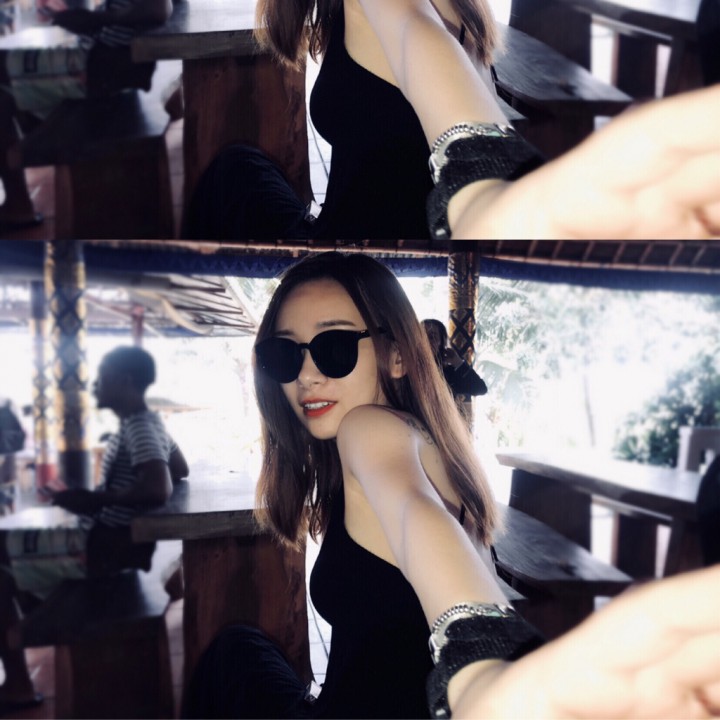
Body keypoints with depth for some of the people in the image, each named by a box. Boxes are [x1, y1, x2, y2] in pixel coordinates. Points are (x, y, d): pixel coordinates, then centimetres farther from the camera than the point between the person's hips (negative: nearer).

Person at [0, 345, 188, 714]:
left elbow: (159, 489, -35)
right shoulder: (147, 423, 8)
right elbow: (180, 470, 21)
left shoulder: (138, 429, -21)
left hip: (106, 546, -10)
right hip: (107, 539, 10)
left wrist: (95, 499, -25)